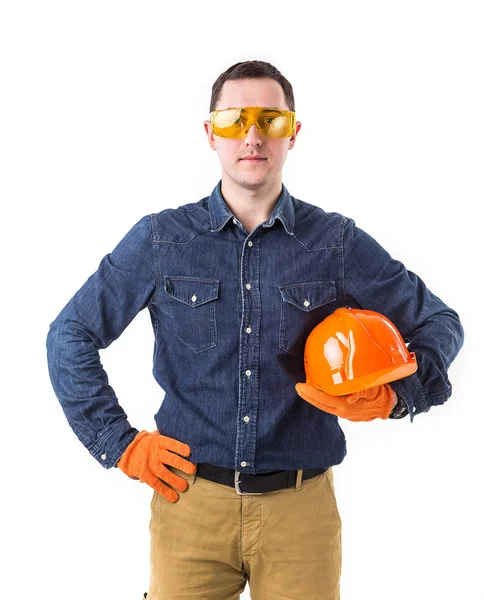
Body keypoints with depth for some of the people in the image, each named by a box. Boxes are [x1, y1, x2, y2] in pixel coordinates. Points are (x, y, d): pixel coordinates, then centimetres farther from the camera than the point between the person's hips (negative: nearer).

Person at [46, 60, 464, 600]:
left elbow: (439, 323, 10)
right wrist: (120, 444, 0)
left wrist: (395, 394, -7)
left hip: (302, 505, 1)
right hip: (189, 499, 0)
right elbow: (70, 335, 5)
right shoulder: (160, 239, 0)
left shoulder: (337, 242, 0)